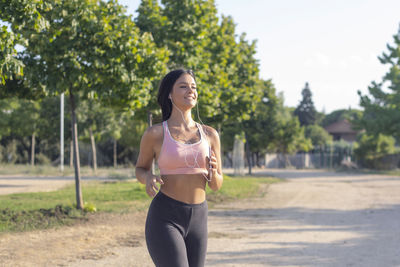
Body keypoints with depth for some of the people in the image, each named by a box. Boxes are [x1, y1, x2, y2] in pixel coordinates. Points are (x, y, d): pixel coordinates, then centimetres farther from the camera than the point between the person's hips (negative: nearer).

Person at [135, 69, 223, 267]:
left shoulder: (210, 135, 6)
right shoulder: (155, 134, -4)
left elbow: (216, 185, 11)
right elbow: (141, 169, 12)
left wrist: (212, 171, -12)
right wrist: (148, 178, -11)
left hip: (197, 221, 5)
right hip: (164, 220, -5)